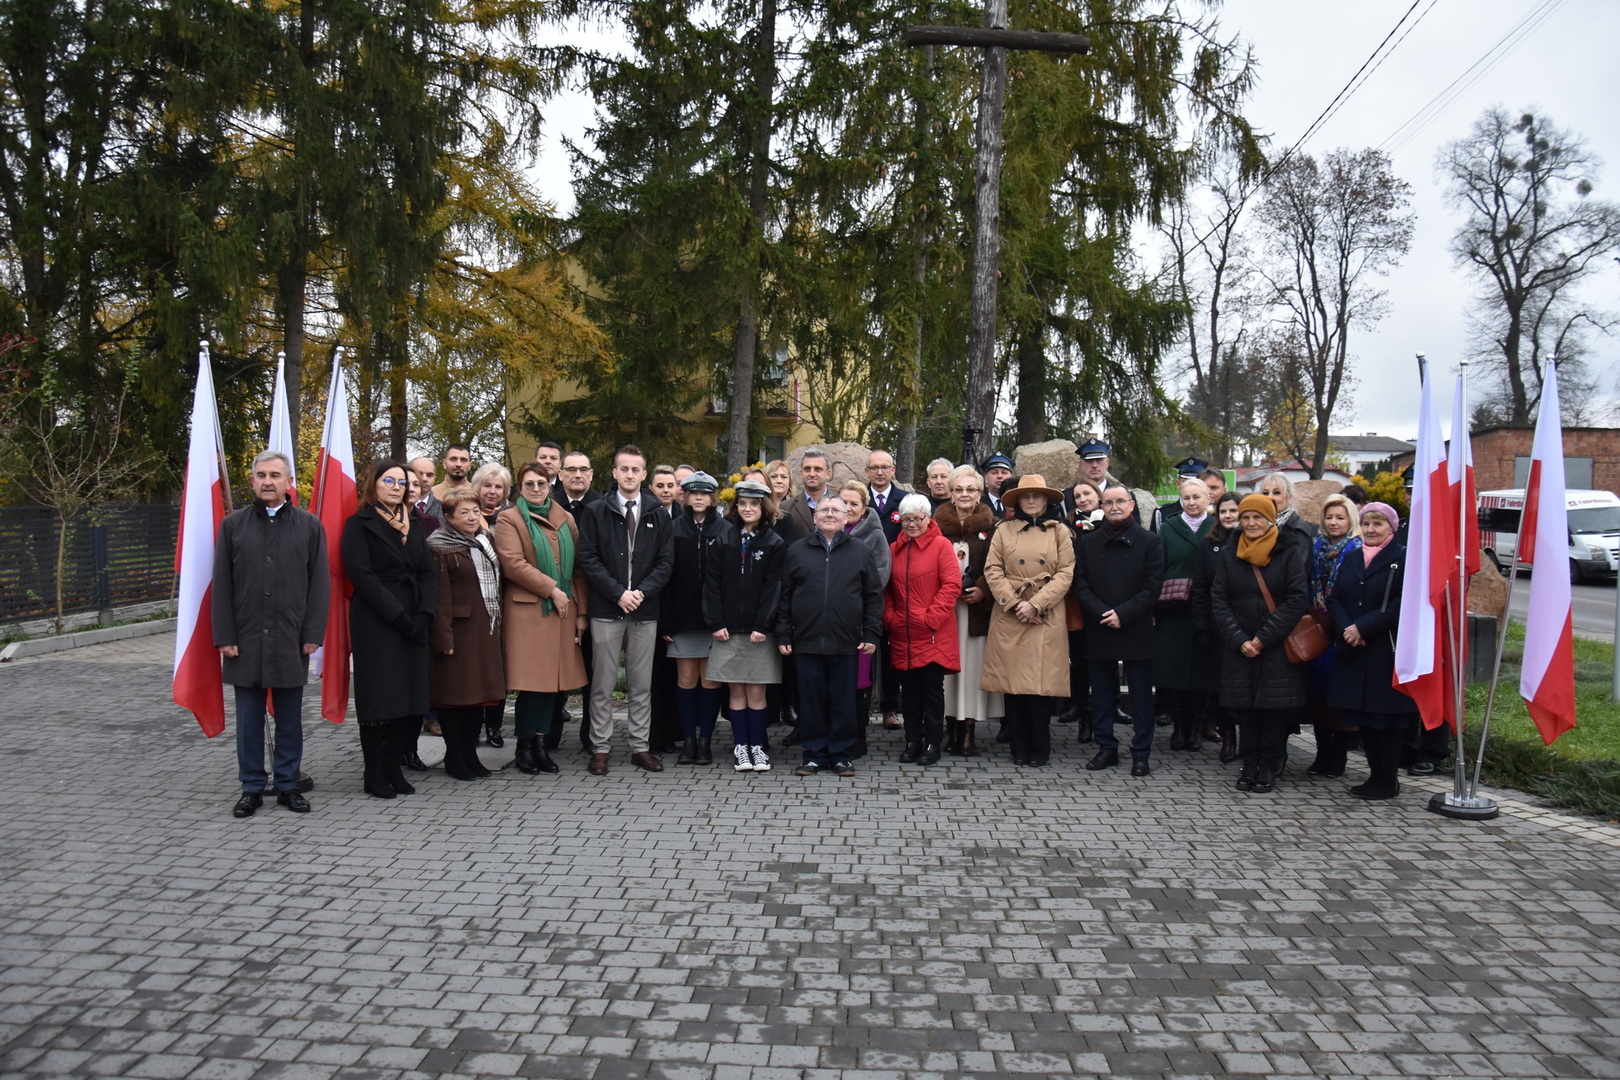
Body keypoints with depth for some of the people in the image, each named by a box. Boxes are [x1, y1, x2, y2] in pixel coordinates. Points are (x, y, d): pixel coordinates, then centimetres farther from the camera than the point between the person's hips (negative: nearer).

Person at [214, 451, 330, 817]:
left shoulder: (309, 525, 3)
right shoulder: (233, 524, 6)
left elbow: (319, 584, 1)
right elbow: (222, 585, 4)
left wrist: (313, 634, -5)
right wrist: (224, 636, -2)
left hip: (291, 639, -1)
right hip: (245, 638, 1)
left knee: (290, 718, 8)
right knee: (249, 718, 8)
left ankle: (288, 784, 20)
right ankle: (252, 787, 19)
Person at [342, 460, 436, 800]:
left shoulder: (411, 526, 18)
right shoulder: (360, 524, -1)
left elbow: (427, 573, 11)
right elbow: (361, 574, -11)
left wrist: (424, 614, -5)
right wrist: (397, 616, -16)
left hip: (413, 624, 6)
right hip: (375, 623, -6)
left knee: (411, 697, 3)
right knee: (379, 696, -3)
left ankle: (393, 768, 13)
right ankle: (374, 774, 7)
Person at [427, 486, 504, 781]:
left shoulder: (484, 540, 15)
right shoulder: (441, 548, -9)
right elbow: (440, 596, -14)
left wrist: (497, 622, 13)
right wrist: (444, 637, -19)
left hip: (485, 630, 7)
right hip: (459, 630, -7)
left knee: (479, 691, 11)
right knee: (455, 692, 0)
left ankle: (470, 753, 21)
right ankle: (454, 757, 11)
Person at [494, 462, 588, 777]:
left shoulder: (566, 520, 16)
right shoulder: (508, 520, 3)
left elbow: (578, 568, 14)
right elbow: (513, 564, -11)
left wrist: (582, 612, 7)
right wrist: (552, 590, -14)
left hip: (563, 610, 5)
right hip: (527, 611, -4)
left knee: (559, 681, 2)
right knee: (533, 682, -5)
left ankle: (540, 742, 13)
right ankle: (525, 747, 9)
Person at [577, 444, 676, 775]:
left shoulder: (657, 515, 8)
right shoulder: (596, 512, 3)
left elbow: (666, 561, 4)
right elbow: (588, 558, -3)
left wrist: (641, 592, -10)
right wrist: (618, 593, -12)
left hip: (645, 610, 2)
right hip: (606, 610, -2)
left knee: (642, 684, 8)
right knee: (603, 684, 3)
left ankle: (640, 746, 16)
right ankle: (601, 748, 11)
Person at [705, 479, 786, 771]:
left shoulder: (774, 544, 2)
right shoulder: (724, 539, 6)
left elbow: (773, 588, -3)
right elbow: (711, 582, 3)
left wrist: (762, 625, -12)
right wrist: (715, 622, -5)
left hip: (759, 631, -1)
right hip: (728, 629, 1)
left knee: (757, 690, 3)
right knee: (736, 690, 5)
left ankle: (757, 746, 12)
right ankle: (740, 746, 13)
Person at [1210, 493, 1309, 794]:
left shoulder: (1290, 553, -2)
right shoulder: (1229, 555, 7)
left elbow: (1298, 599, -9)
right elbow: (1218, 600, 3)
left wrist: (1263, 638, -12)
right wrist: (1238, 640, -9)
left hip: (1278, 646, -2)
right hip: (1239, 647, 3)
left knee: (1275, 706, 0)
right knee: (1245, 706, 4)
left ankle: (1269, 766, 12)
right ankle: (1249, 764, 15)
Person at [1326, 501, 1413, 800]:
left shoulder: (1403, 559, -5)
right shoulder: (1351, 559, 15)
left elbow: (1402, 604, -15)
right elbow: (1334, 599, 9)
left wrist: (1363, 628, -18)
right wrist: (1346, 629, -10)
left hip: (1387, 652, -6)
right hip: (1353, 652, 6)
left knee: (1386, 715, -1)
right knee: (1362, 716, 9)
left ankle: (1388, 780, 9)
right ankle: (1376, 774, 20)